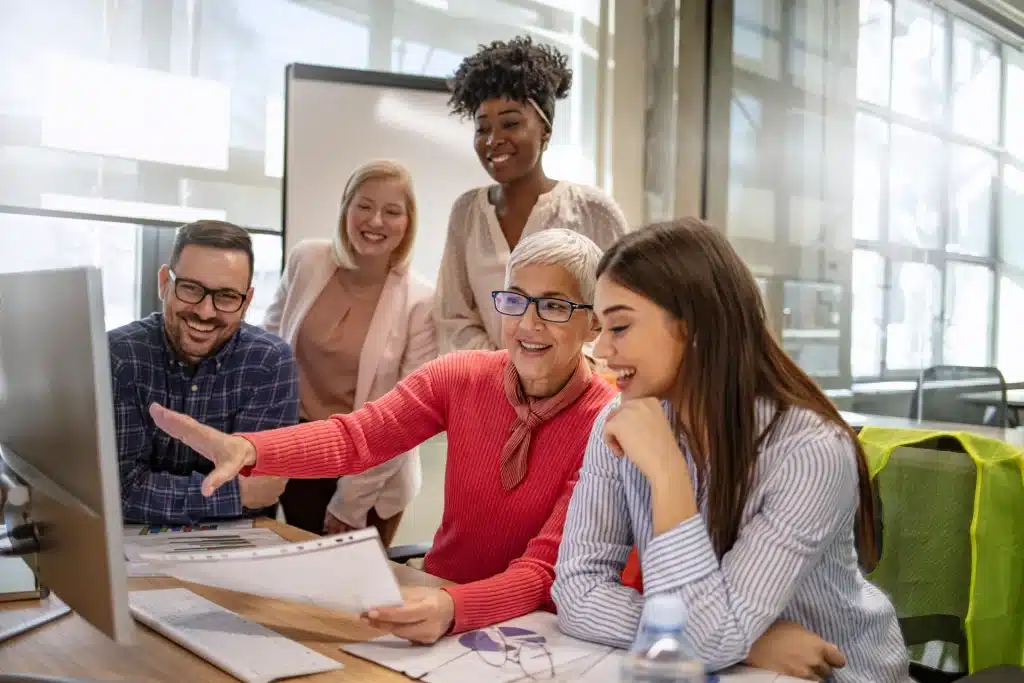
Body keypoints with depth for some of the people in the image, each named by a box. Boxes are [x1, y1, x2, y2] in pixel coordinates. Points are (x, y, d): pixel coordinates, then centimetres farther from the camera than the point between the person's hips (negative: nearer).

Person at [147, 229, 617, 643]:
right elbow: (356, 436, -17)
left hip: (527, 626, -3)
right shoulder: (461, 376, -5)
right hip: (436, 599, 4)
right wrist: (246, 449, -33)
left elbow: (542, 571, -22)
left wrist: (453, 608, -41)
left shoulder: (606, 425, -17)